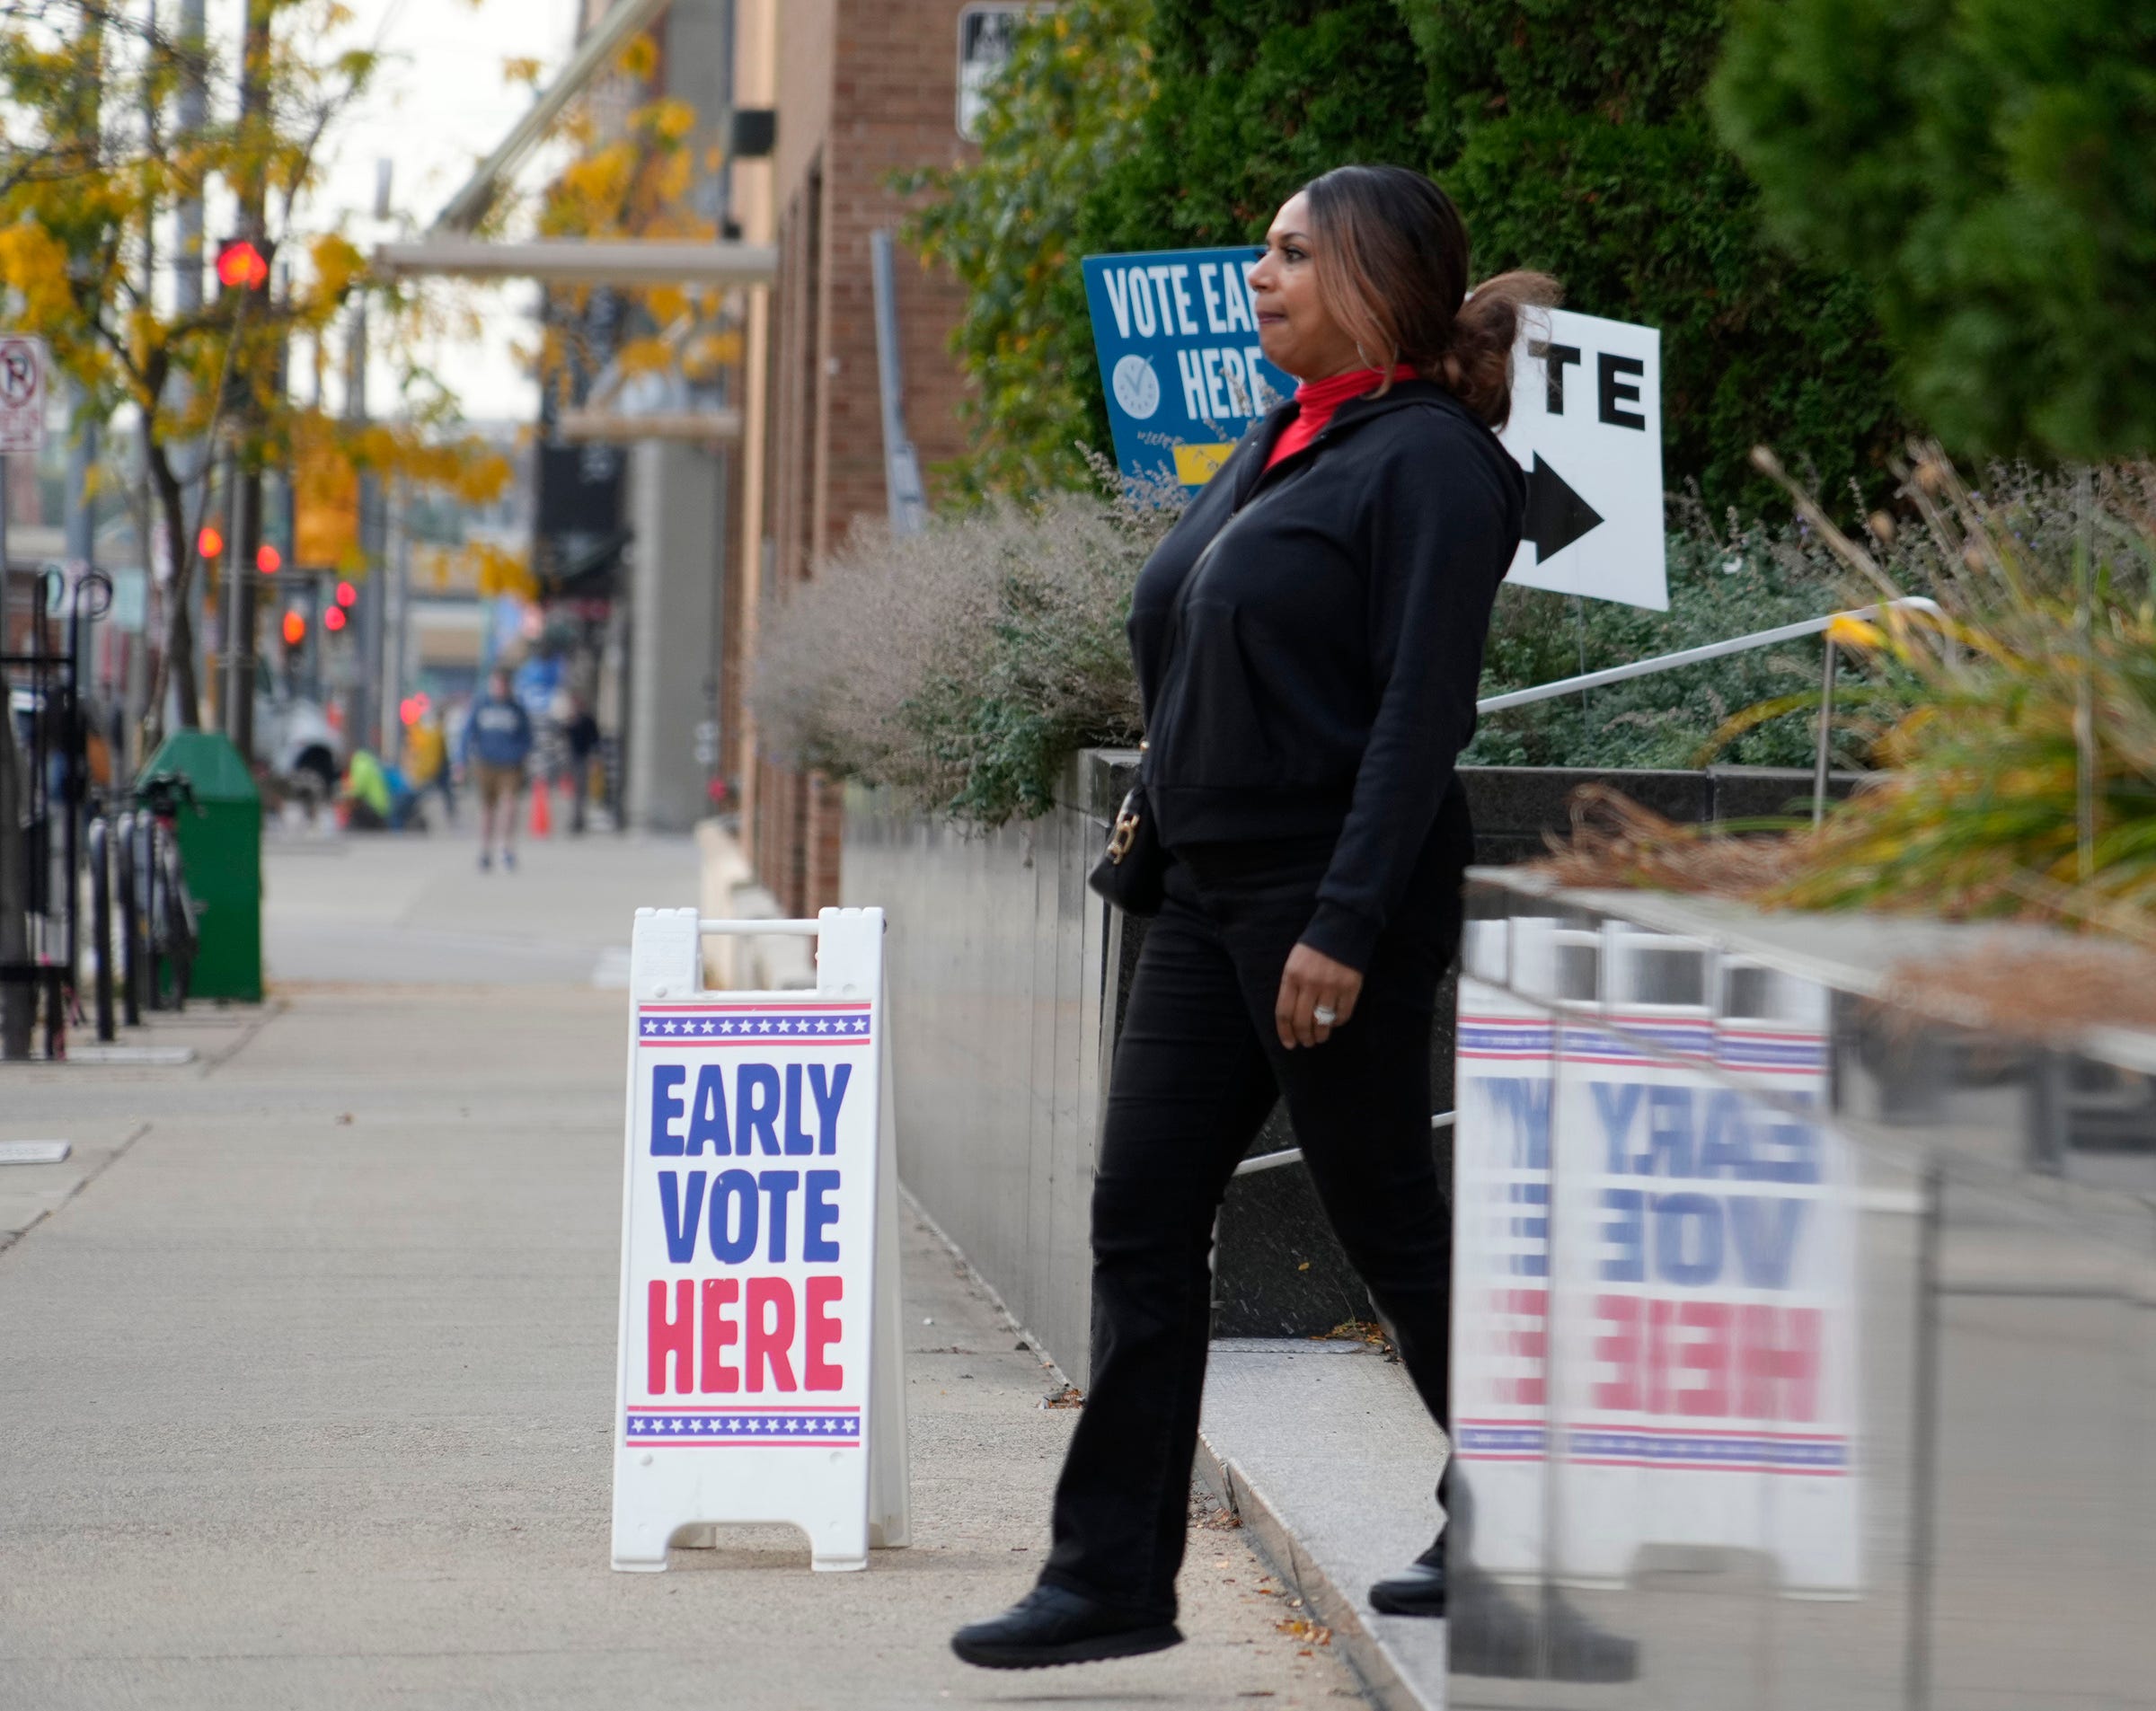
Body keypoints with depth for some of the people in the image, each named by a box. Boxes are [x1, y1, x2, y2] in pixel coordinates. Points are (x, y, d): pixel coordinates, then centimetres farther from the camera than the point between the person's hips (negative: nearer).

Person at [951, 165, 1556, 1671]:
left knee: (1387, 1215, 1)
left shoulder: (1429, 460, -11)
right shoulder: (1279, 447, 15)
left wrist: (1344, 926, -23)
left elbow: (1421, 711, -18)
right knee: (1144, 1215, 3)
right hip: (1215, 891, 9)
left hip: (1339, 889, -9)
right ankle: (1115, 1574, 5)